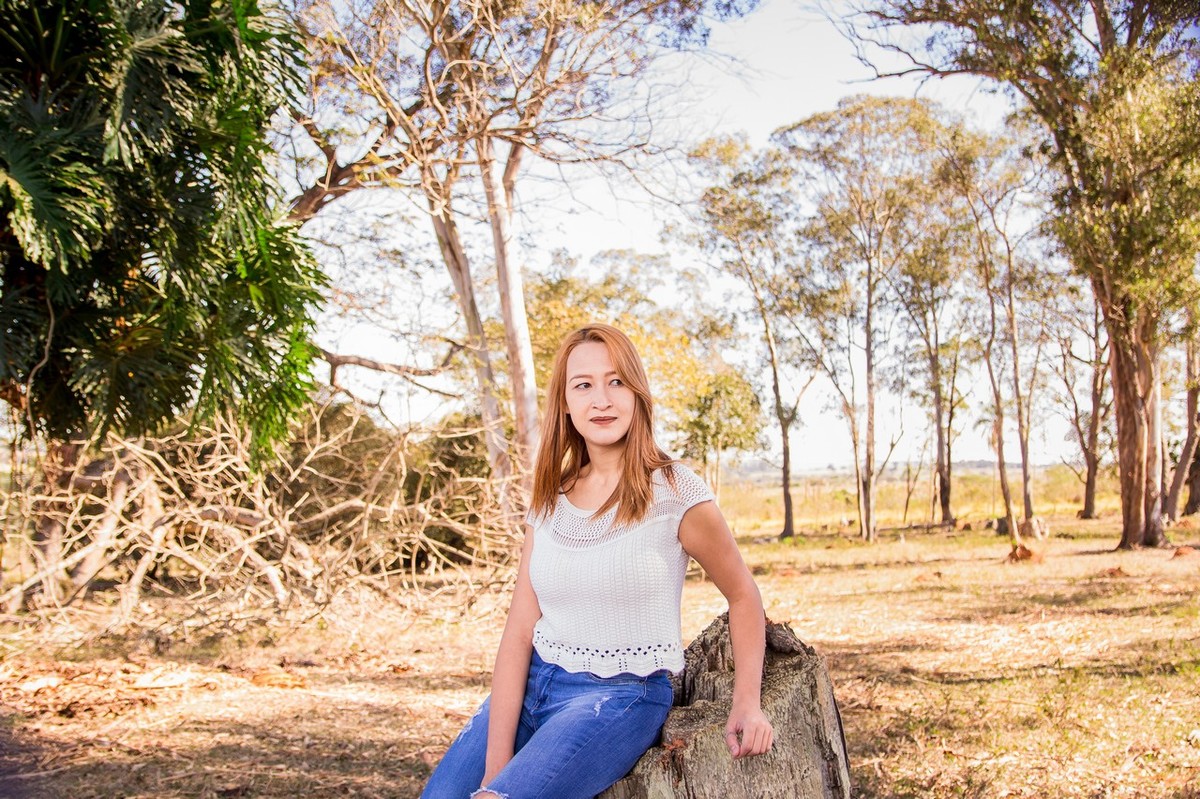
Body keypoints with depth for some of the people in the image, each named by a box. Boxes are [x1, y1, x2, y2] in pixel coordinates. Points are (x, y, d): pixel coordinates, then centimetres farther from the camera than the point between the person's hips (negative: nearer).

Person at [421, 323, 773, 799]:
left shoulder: (675, 493, -8)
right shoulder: (549, 500, 5)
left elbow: (742, 595, 5)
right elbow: (520, 629, 0)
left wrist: (747, 703, -4)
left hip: (623, 695, -4)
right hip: (530, 684, 5)